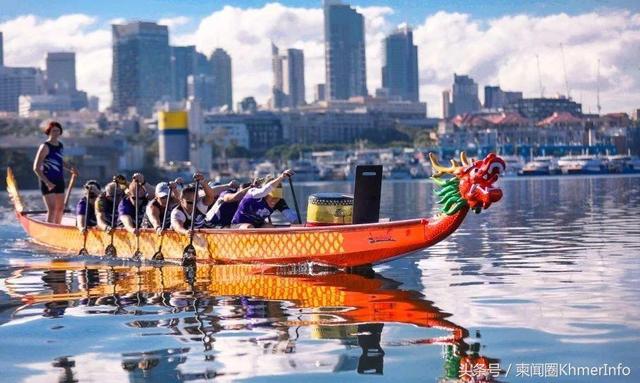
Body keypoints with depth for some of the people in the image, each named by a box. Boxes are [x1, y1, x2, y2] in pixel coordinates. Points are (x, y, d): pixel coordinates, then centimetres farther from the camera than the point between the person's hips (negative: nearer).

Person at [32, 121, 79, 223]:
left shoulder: (61, 146, 10)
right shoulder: (45, 147, -12)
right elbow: (36, 168, -16)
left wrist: (70, 167, 7)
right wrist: (47, 182, -24)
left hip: (59, 181, 8)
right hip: (48, 182, -8)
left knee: (60, 208, 14)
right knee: (52, 209, -14)